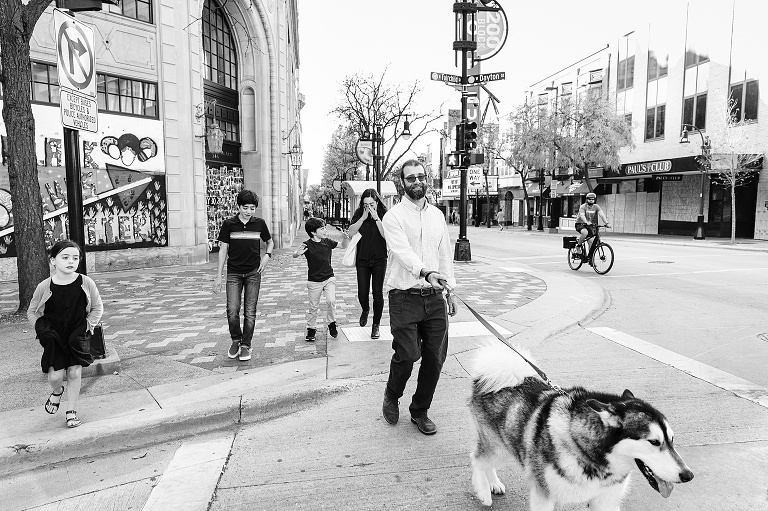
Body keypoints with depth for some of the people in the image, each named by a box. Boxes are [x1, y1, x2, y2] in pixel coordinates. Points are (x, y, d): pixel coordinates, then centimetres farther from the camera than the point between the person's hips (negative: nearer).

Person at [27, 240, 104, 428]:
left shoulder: (86, 283, -10)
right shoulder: (44, 287, -10)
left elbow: (98, 308, 4)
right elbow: (31, 312, 6)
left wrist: (87, 325, -6)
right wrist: (43, 330, -4)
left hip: (77, 337, 0)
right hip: (54, 338, 0)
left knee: (75, 372, 2)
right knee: (55, 375, -6)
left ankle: (71, 412, 22)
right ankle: (56, 392, 33)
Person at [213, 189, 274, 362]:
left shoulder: (259, 223, 2)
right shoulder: (229, 224, -1)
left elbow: (270, 242, 19)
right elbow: (223, 249, 3)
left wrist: (267, 255, -3)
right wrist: (218, 276, 1)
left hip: (254, 273, 1)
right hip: (233, 273, -1)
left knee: (250, 312, 2)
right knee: (232, 311, -9)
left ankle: (246, 345, 16)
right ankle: (235, 340, 16)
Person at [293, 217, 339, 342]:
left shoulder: (327, 242, 0)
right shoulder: (307, 245, -12)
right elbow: (294, 256, -21)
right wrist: (297, 253, -43)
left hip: (329, 278, 2)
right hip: (314, 281, -2)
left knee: (331, 301, -14)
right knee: (313, 307, 7)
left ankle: (332, 323, 10)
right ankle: (311, 329, 24)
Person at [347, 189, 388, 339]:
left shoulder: (384, 215, -4)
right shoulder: (359, 215, 2)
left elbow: (386, 235, -15)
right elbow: (351, 232, -9)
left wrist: (376, 218, -18)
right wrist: (364, 217, -15)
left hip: (379, 260, -2)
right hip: (362, 260, 2)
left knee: (378, 293, 0)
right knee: (362, 293, 2)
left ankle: (376, 325, 15)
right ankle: (365, 310, 37)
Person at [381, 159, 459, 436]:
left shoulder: (437, 215, 14)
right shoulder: (394, 217, -4)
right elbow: (403, 252, -21)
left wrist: (450, 289, 12)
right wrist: (426, 272, -38)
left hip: (434, 298, 5)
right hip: (404, 297, -5)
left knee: (435, 358, 5)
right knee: (406, 355, -8)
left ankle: (420, 412, 25)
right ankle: (392, 397, 25)